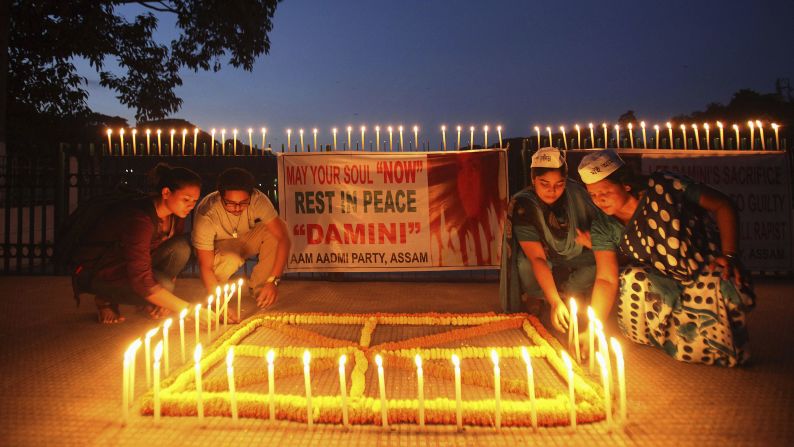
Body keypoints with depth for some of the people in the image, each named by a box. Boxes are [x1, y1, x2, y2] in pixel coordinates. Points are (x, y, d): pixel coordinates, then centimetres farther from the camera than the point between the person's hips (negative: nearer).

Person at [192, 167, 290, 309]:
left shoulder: (258, 200, -29)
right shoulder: (206, 213, -34)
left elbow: (283, 238, -31)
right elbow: (205, 266, -30)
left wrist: (273, 281, -39)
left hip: (247, 241, 3)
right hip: (220, 247, -2)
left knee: (273, 230, -28)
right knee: (231, 259, -38)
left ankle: (259, 287, -10)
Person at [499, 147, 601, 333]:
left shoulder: (576, 193, -17)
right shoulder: (522, 205, -26)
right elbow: (537, 258, -33)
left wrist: (593, 239, -27)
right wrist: (555, 302, -42)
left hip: (573, 258, 4)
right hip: (540, 265, -4)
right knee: (524, 267, -35)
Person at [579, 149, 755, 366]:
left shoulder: (663, 187, -15)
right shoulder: (603, 228, -6)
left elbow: (723, 206, -6)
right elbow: (606, 280, -12)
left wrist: (729, 256, -16)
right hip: (667, 287, 3)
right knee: (633, 279, -30)